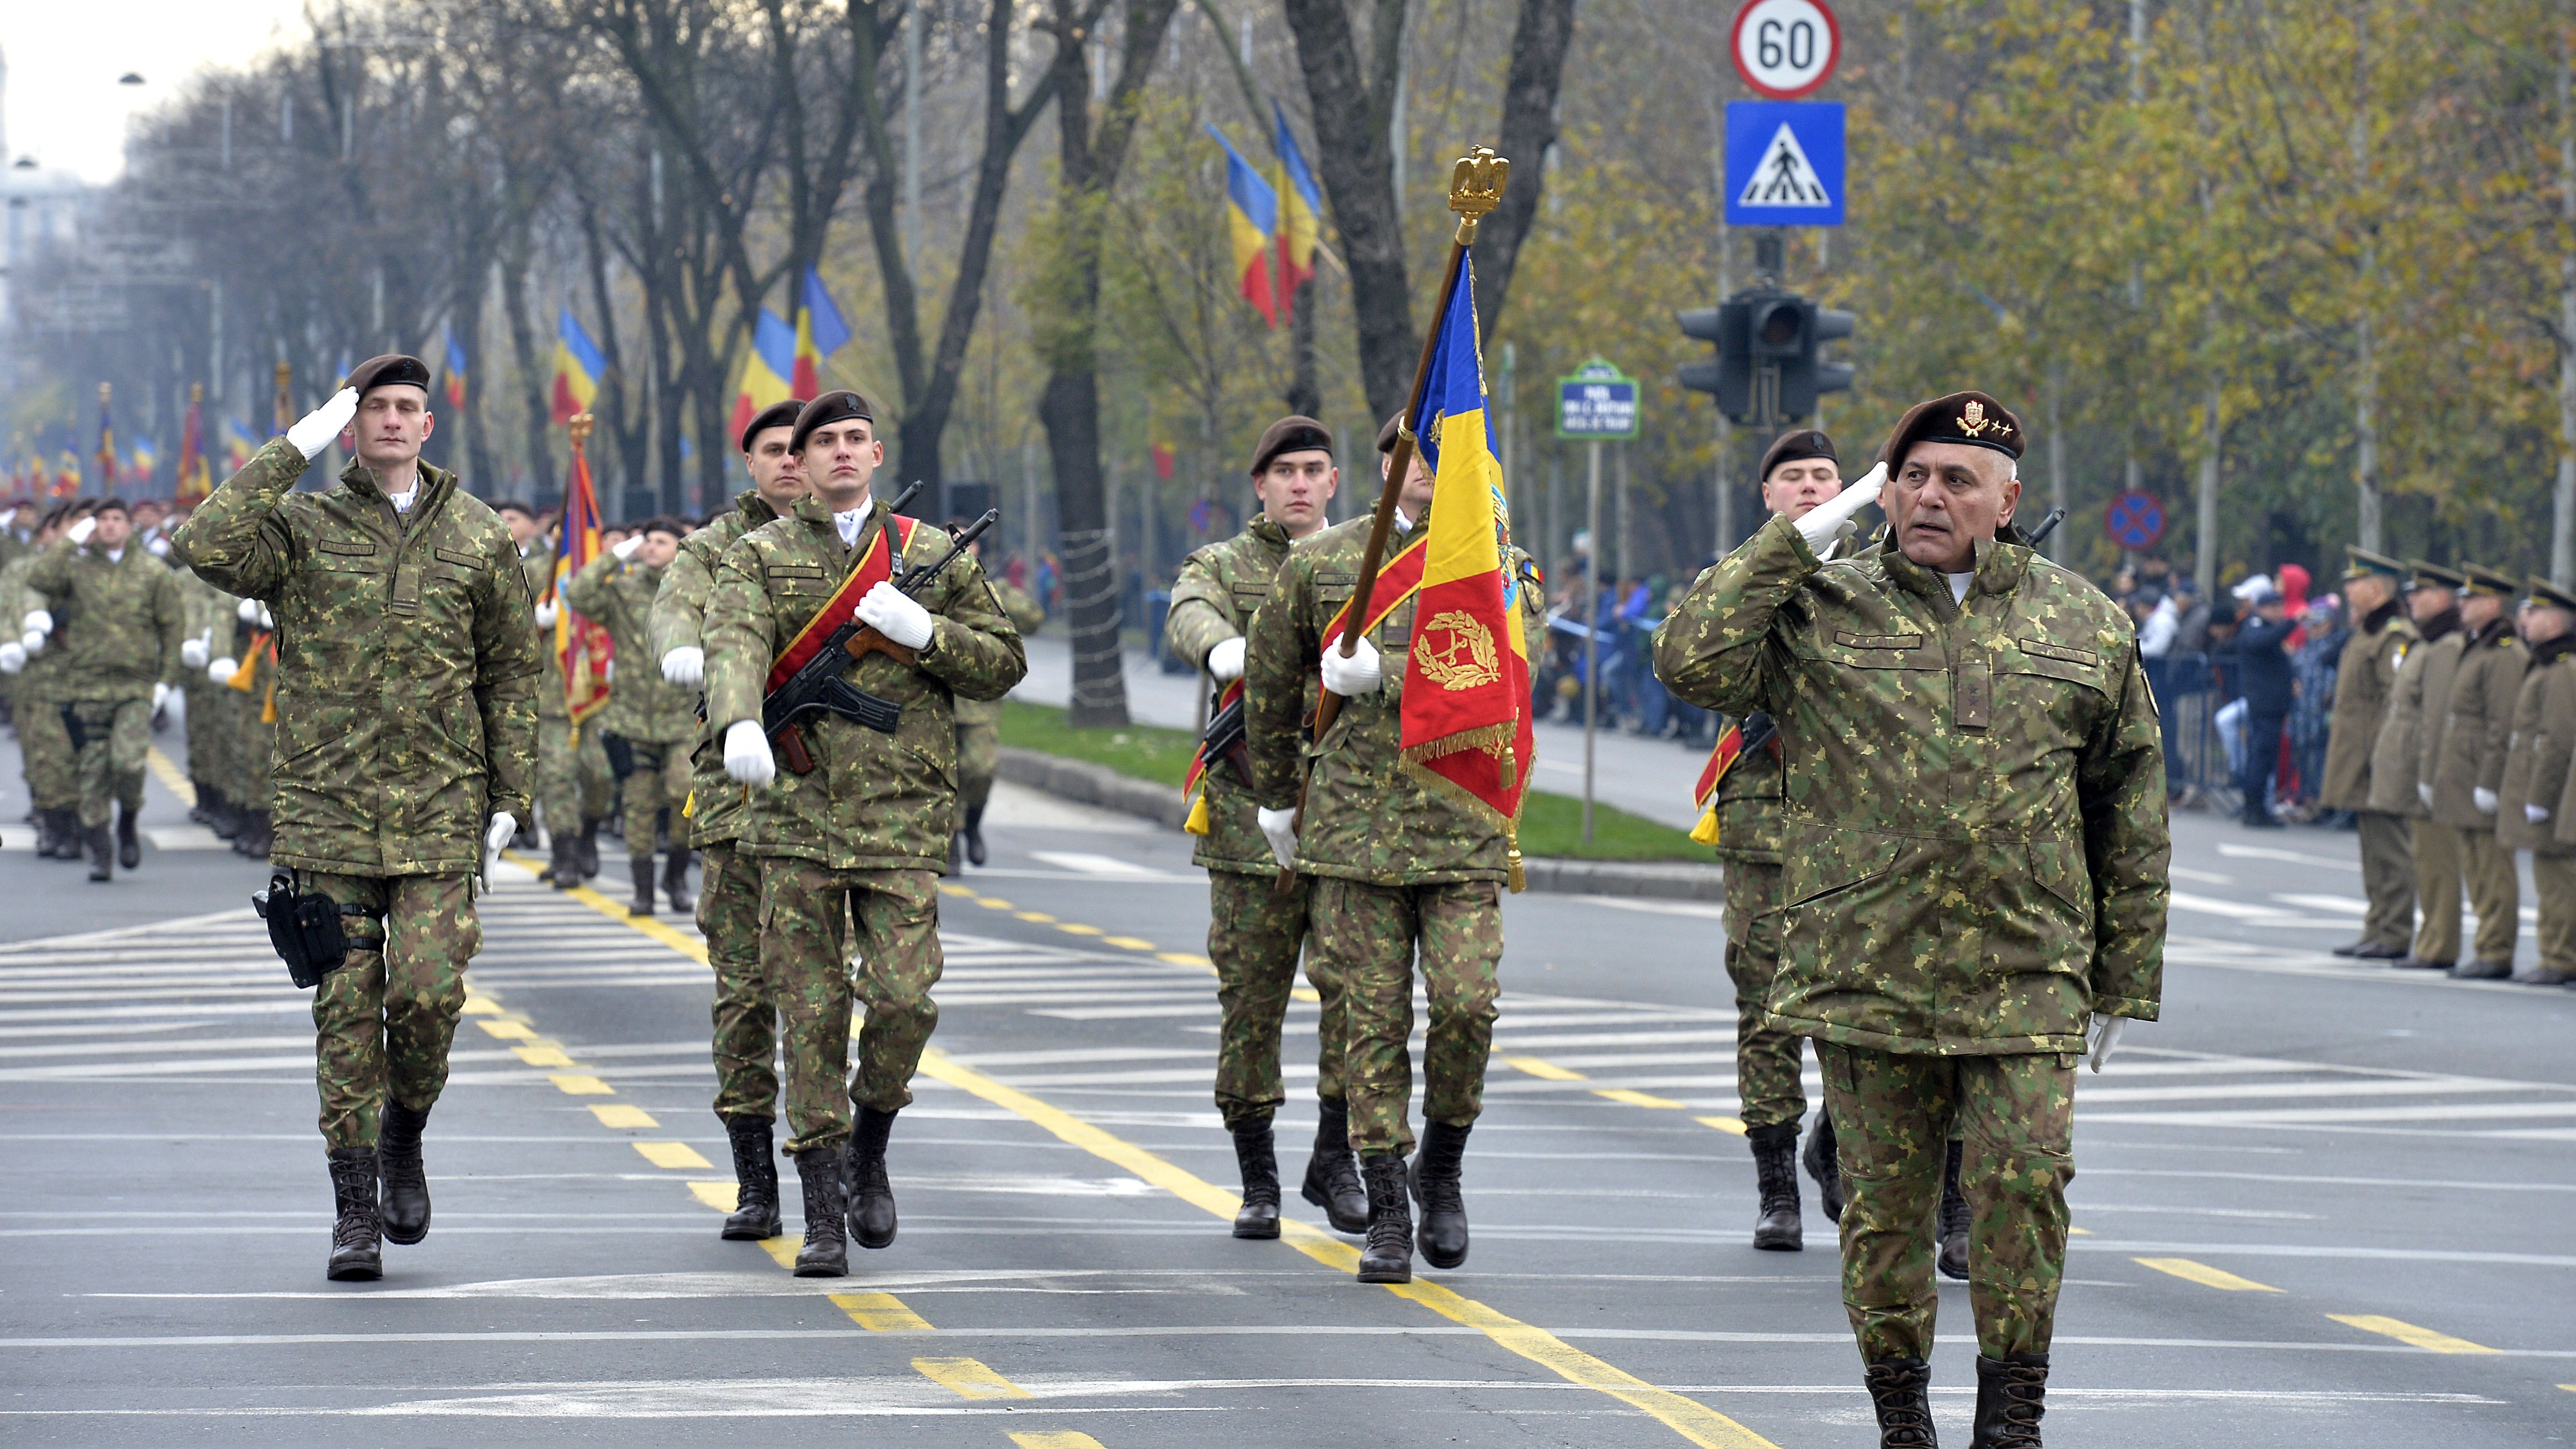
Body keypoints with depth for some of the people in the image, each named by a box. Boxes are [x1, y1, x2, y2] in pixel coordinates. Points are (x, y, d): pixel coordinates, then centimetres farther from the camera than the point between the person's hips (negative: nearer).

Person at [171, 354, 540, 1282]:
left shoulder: (479, 537, 8)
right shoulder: (300, 529, 2)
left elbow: (513, 671, 12)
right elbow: (206, 549, -18)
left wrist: (511, 794, 6)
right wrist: (294, 450, -15)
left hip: (440, 814, 0)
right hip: (327, 810, 0)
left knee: (429, 990, -12)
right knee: (345, 1009, 0)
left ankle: (404, 1136, 17)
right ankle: (354, 1211, 6)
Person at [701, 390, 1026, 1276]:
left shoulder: (933, 556, 11)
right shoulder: (760, 556, 6)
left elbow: (1003, 664, 11)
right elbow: (734, 643, -13)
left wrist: (922, 631, -8)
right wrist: (739, 724, -35)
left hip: (904, 817, 1)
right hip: (797, 813, -1)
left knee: (905, 999, -10)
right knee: (812, 1013, -1)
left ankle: (869, 1153, 19)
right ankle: (823, 1217, 5)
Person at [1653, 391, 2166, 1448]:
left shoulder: (2084, 625, 9)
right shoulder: (1821, 613, 4)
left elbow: (2131, 814, 13)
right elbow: (1694, 663, -12)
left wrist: (2125, 982, 11)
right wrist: (1796, 540, -8)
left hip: (2027, 987, 0)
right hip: (1867, 979, 0)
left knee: (2023, 1189, -8)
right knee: (1884, 1205, 5)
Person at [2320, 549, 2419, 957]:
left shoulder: (2395, 638, -14)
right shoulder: (2365, 634, 17)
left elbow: (2399, 702, -20)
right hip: (2361, 763, 10)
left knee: (2390, 851, -6)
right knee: (2374, 850, 12)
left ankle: (2395, 935, -4)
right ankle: (2377, 929, 17)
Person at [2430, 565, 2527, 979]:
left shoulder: (2504, 656, -14)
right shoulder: (2476, 650, 16)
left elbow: (2503, 727, -18)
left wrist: (2488, 783, -20)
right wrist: (2437, 773, 20)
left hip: (2487, 779, -10)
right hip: (2465, 779, 10)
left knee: (2492, 868, -6)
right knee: (2474, 865, 12)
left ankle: (2496, 954, -3)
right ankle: (2488, 948, 17)